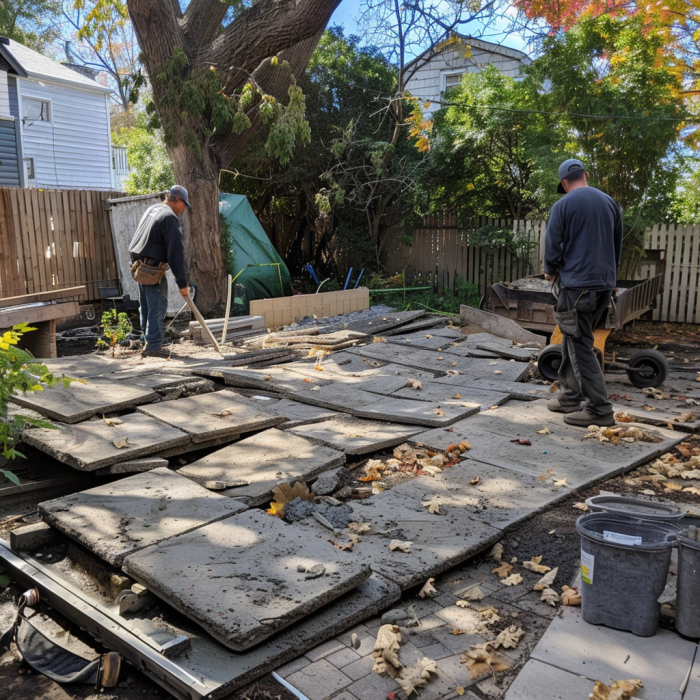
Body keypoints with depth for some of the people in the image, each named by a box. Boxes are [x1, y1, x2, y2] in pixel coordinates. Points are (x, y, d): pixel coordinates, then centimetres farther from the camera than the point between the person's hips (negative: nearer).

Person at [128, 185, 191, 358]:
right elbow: (176, 252, -18)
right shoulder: (169, 217, -14)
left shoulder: (152, 209, 16)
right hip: (153, 269, -9)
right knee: (157, 307, -6)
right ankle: (153, 345, -7)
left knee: (146, 307, 13)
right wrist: (182, 283, -17)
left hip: (139, 265, 9)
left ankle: (150, 342, 19)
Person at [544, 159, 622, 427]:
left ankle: (598, 409, -5)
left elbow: (552, 247, -7)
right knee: (574, 341, 17)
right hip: (605, 284, 6)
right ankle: (570, 396, 22)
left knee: (580, 346, -3)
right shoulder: (610, 203, 11)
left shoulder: (563, 205, -7)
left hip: (576, 284, -6)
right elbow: (618, 245, 16)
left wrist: (550, 272, 11)